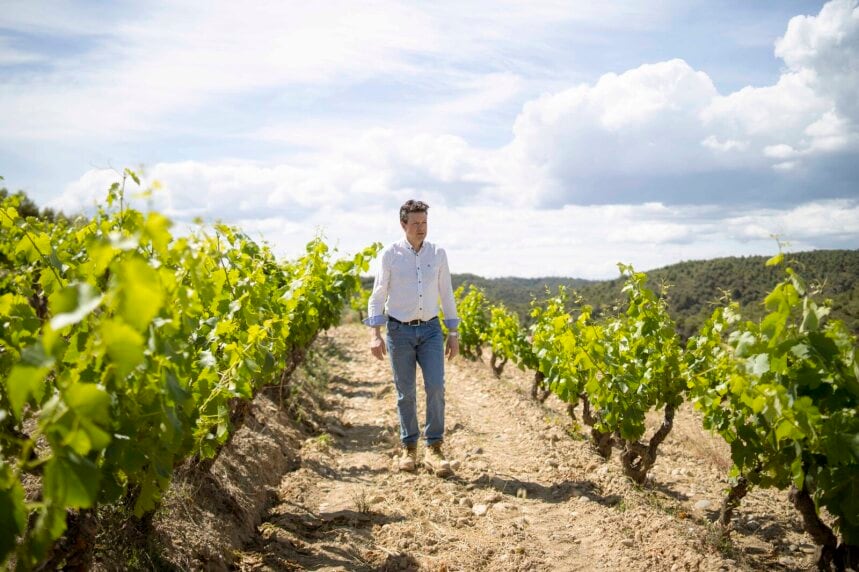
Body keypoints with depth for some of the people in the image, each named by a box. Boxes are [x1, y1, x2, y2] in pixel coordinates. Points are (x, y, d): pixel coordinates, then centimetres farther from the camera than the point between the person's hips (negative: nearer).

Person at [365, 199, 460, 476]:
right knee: (405, 393, 5)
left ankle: (434, 449, -1)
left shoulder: (438, 254, 3)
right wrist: (375, 334, -11)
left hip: (430, 330, 2)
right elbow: (378, 296, -2)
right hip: (400, 330, -1)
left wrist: (453, 333, 6)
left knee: (435, 387, -10)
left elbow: (446, 294, 8)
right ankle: (409, 448, 19)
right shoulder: (390, 254, -4)